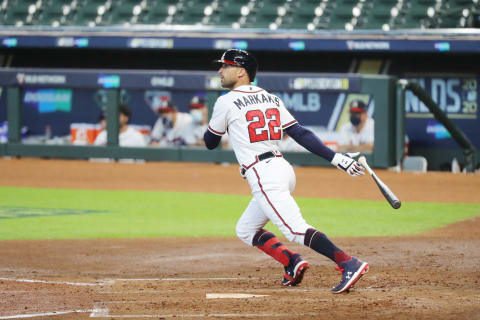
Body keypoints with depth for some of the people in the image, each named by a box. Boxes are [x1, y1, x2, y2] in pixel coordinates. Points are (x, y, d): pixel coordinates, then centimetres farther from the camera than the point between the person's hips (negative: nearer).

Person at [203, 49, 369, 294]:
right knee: (245, 230, 21)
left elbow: (210, 143, 10)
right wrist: (336, 158, 3)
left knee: (295, 229, -19)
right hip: (283, 169, 9)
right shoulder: (271, 99, 17)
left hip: (263, 174, -9)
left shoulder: (226, 102, -2)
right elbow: (302, 134, 8)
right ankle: (292, 263, 6)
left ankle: (349, 264, -32)